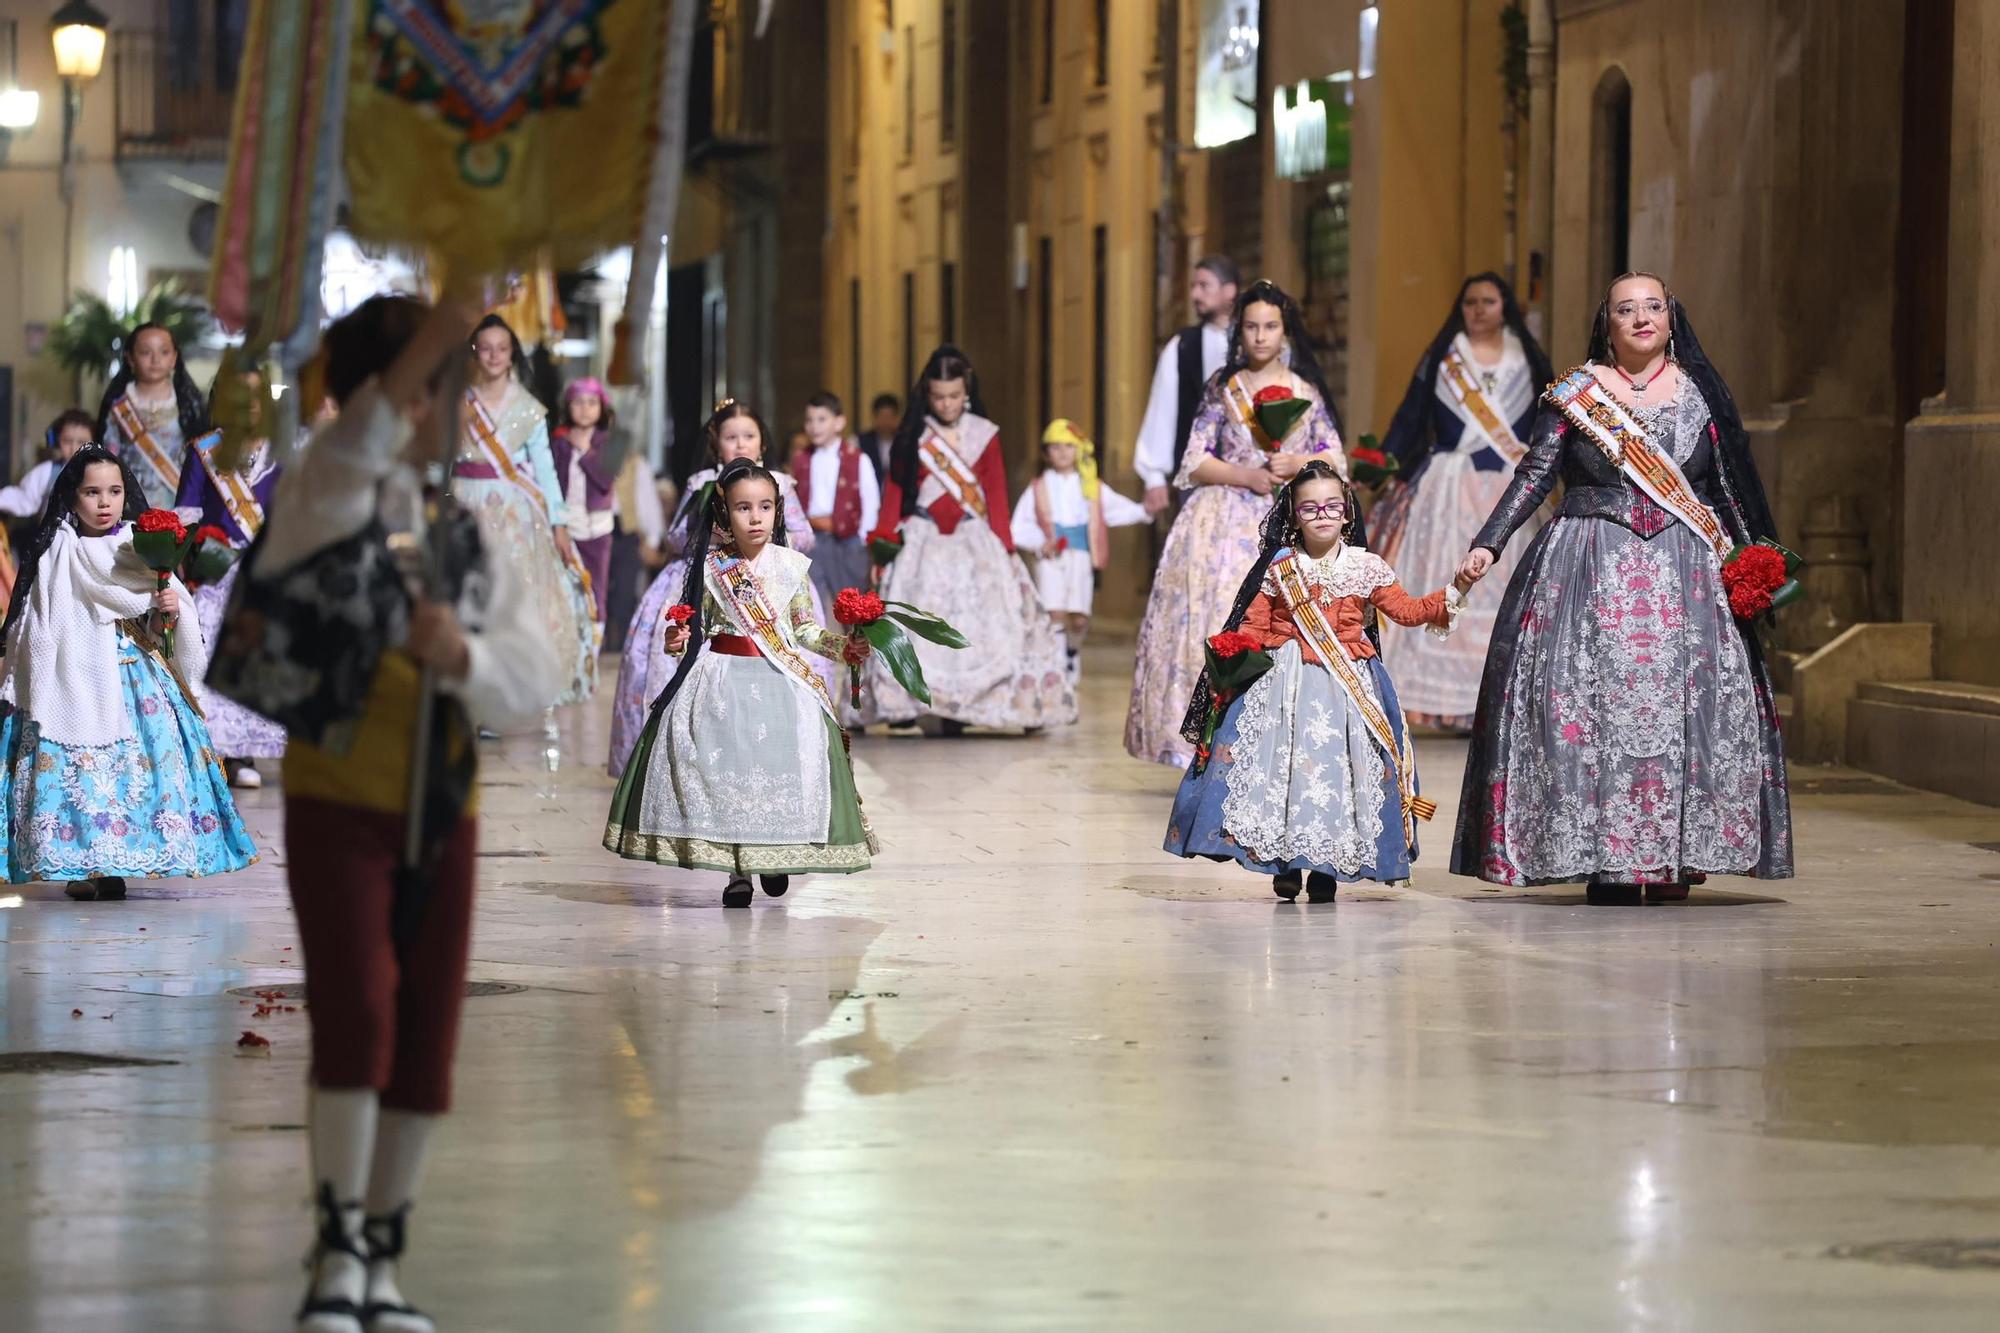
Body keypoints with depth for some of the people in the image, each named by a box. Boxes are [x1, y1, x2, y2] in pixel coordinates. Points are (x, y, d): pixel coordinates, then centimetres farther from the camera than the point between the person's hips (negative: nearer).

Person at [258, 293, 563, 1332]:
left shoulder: (481, 528, 7)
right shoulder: (324, 496, -5)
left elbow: (537, 675, -1)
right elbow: (354, 453, -31)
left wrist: (463, 655, -23)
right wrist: (440, 328, -42)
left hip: (443, 809, 4)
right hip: (337, 801, -4)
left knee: (427, 1041, 3)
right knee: (357, 1013, -17)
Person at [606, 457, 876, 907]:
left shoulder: (792, 566, 2)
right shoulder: (711, 567, 1)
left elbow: (806, 629, 10)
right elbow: (699, 625, 8)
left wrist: (843, 647, -4)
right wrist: (679, 642, -12)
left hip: (780, 681, 0)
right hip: (722, 679, 0)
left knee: (780, 763, -4)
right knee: (725, 766, -5)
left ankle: (774, 858, 15)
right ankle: (736, 870, 4)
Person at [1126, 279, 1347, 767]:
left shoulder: (1306, 391, 11)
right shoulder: (1221, 388, 8)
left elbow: (1336, 461, 9)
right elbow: (1195, 465, 3)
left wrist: (1297, 465, -10)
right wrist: (1247, 476, -11)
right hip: (1226, 522, -1)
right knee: (1220, 629, -13)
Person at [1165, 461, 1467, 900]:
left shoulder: (1366, 568, 5)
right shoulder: (1280, 569, 2)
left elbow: (1408, 611, 8)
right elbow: (1253, 626, 1)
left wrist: (1453, 594, -4)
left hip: (1347, 684, 0)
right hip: (1284, 682, 0)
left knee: (1337, 761, -5)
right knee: (1282, 760, -7)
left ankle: (1326, 866, 5)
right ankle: (1284, 862, 4)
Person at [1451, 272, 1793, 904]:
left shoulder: (1699, 392, 9)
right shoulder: (1576, 393, 5)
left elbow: (1730, 486, 12)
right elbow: (1534, 475, 1)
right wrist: (1488, 545, -9)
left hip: (1684, 572, 1)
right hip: (1591, 571, -1)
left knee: (1683, 702, -7)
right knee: (1591, 701, -9)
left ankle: (1675, 857, -3)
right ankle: (1604, 860, -5)